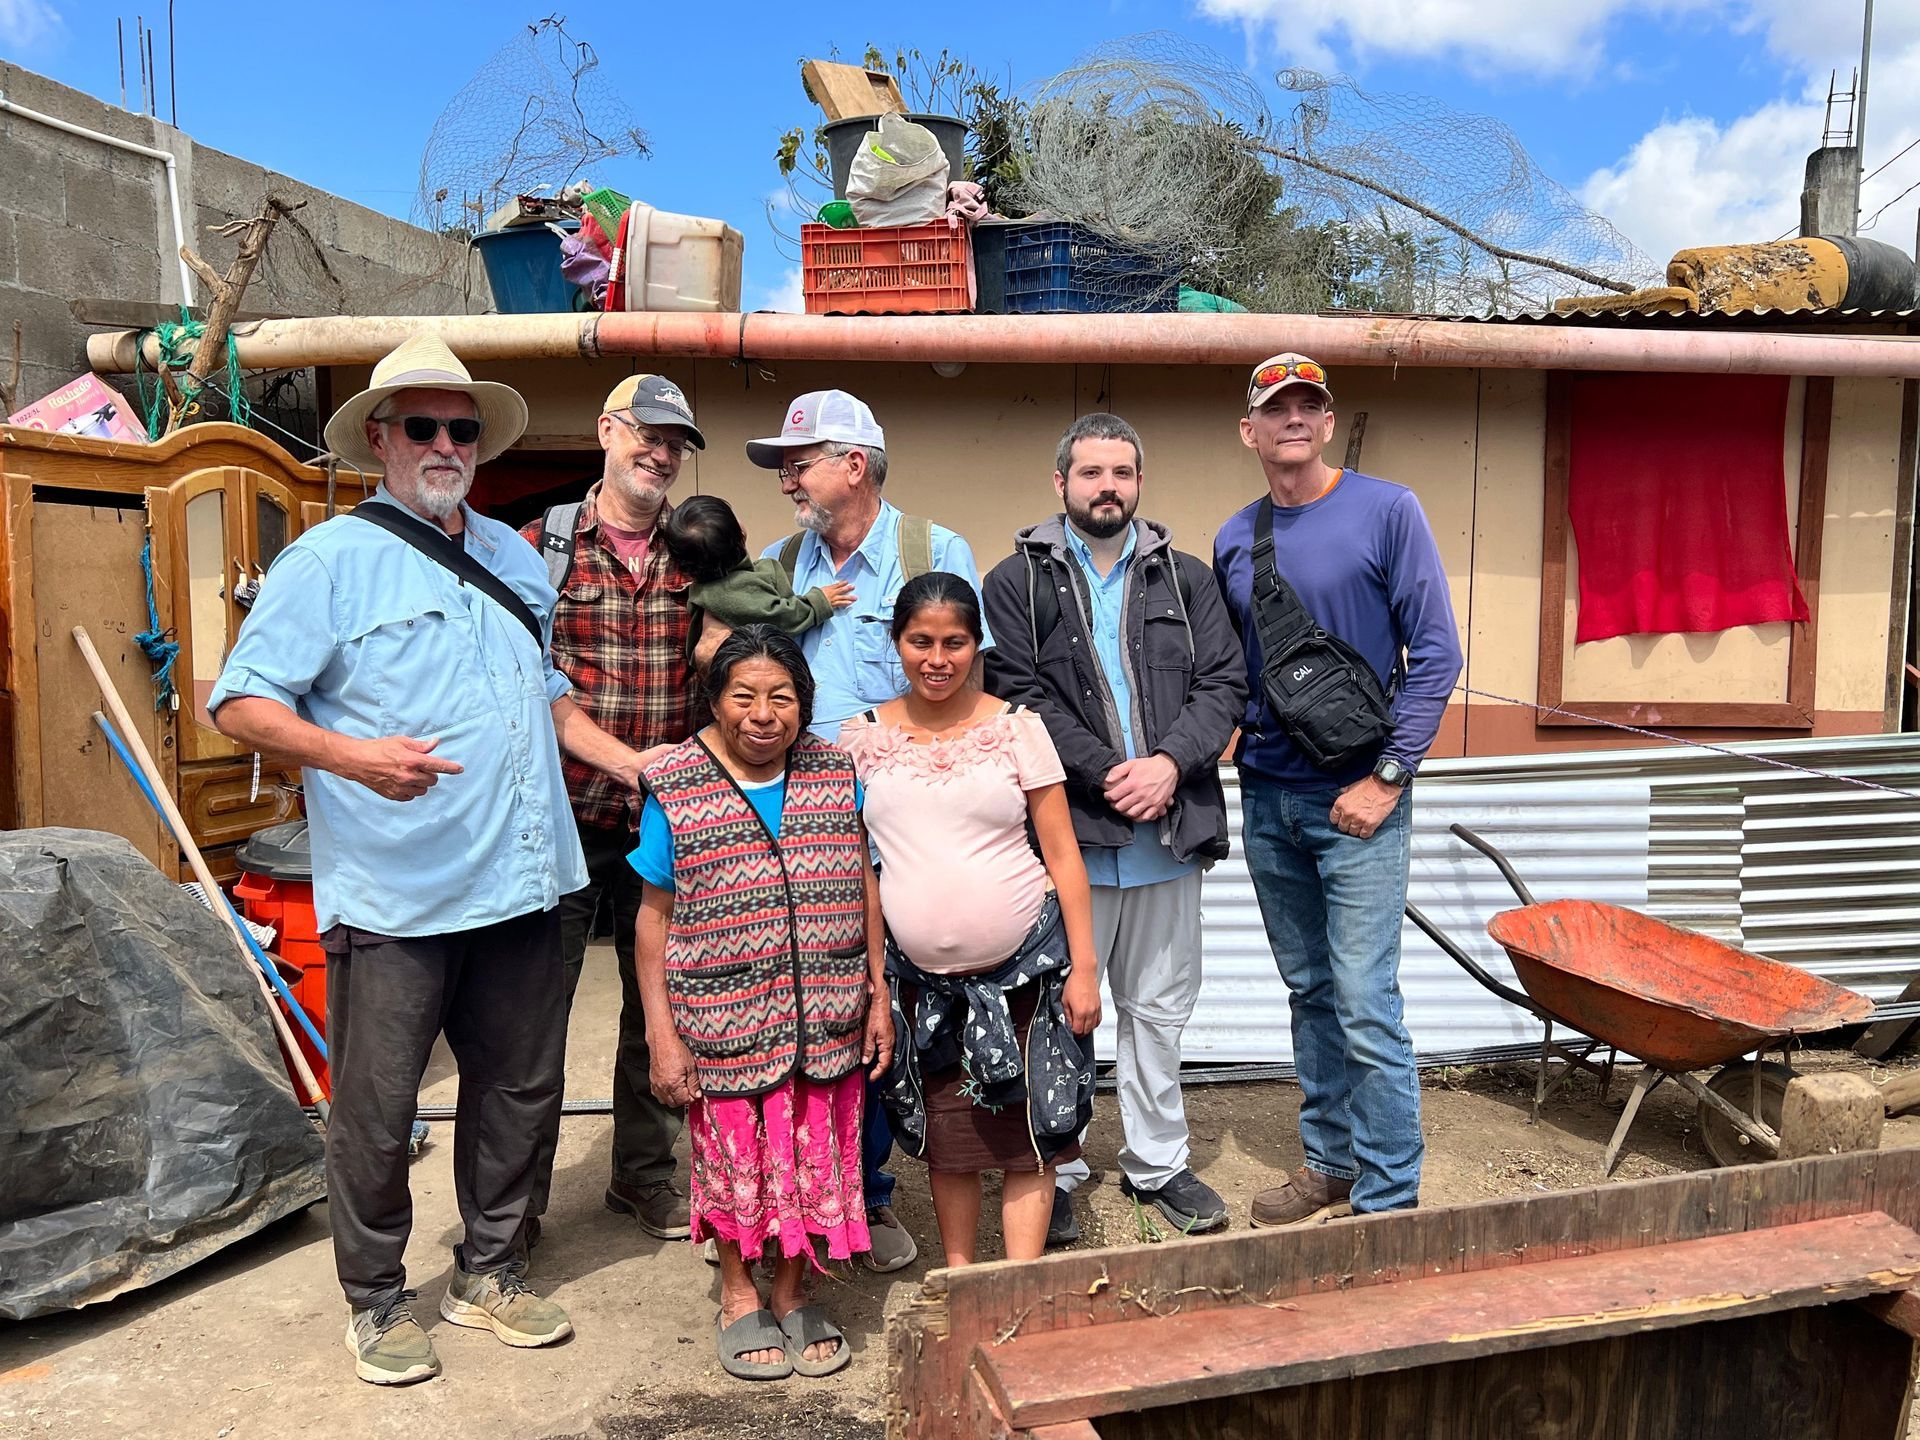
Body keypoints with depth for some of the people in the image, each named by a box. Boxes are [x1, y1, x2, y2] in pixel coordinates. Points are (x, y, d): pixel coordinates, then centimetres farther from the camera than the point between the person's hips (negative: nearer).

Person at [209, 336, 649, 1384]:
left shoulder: (513, 558, 14)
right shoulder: (331, 559, -5)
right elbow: (240, 703, -9)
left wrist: (628, 762, 13)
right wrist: (351, 755, -25)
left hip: (519, 881, 6)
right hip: (392, 896, -5)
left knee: (520, 1087, 15)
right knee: (377, 1109, 7)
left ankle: (488, 1273, 35)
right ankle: (377, 1303, 29)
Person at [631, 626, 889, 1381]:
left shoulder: (835, 773, 1)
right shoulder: (676, 791, -7)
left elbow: (863, 885, 7)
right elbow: (654, 916, -4)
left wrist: (878, 997, 6)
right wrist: (661, 1035, -6)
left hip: (825, 1024, 3)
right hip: (725, 1025, -2)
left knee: (812, 1152, 13)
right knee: (735, 1155, 12)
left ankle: (791, 1290, 36)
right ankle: (737, 1292, 37)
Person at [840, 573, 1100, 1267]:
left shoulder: (1016, 728, -3)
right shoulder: (862, 738, 1)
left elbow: (1063, 855, -2)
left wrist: (1084, 967, -5)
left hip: (1025, 965, -1)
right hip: (921, 976, 2)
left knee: (1028, 1136, 3)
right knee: (947, 1141, 13)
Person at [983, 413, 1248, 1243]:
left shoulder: (1185, 579, 12)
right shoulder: (1017, 582, 2)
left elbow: (1224, 684, 4)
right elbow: (1020, 696, -8)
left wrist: (1169, 763, -12)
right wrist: (1107, 774, -16)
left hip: (1170, 831, 4)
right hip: (1065, 831, -3)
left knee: (1158, 1006, 15)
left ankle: (1157, 1162, 31)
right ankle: (1053, 1174, 21)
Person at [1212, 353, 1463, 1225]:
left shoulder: (1386, 510, -5)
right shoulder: (1234, 541, 9)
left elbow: (1436, 652, -8)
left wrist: (1388, 776, -13)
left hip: (1357, 801, -5)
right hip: (1267, 801, 5)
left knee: (1366, 1006, -5)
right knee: (1309, 992, 15)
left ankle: (1388, 1201, 10)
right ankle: (1328, 1163, 29)